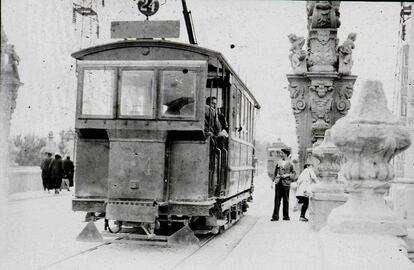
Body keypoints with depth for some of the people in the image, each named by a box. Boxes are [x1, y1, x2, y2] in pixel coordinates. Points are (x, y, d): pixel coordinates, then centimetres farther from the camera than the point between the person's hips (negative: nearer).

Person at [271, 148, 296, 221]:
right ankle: (275, 216, -3)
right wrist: (273, 181, 8)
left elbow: (293, 173, 6)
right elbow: (275, 172, 14)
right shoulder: (278, 162, 11)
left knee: (286, 200, 3)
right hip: (278, 182, 2)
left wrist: (287, 175, -11)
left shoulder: (290, 163, 1)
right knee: (277, 199, -2)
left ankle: (286, 216, 13)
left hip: (286, 183, -2)